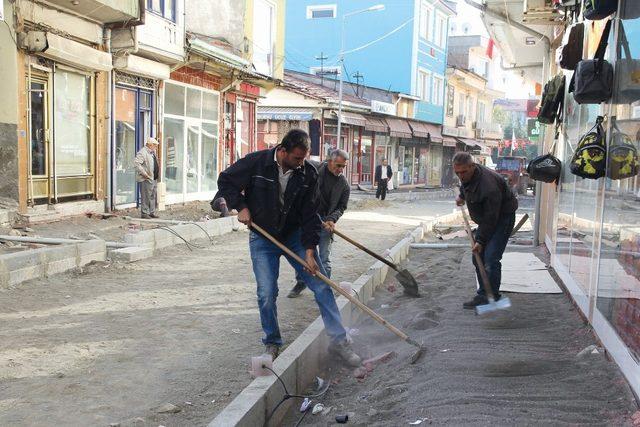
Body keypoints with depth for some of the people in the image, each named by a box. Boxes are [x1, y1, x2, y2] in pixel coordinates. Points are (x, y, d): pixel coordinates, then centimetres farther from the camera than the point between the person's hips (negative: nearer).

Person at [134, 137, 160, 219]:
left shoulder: (153, 152, 15)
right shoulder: (142, 152, -14)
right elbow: (136, 162, -24)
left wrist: (157, 174, 18)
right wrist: (144, 173, -23)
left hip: (154, 178, 9)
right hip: (146, 179, -9)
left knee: (153, 196, 13)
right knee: (146, 197, -5)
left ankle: (152, 212, 21)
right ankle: (144, 213, 2)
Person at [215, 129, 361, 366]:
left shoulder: (308, 173, -10)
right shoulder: (256, 162, -16)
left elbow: (310, 215, -8)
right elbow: (225, 181, -1)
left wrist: (309, 251, -14)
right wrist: (241, 207, -13)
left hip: (295, 236, 2)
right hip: (262, 238, -2)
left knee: (322, 285, -2)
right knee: (267, 293, -7)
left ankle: (338, 340, 8)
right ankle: (272, 344, 16)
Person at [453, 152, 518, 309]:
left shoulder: (488, 185, -35)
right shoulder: (468, 175, -7)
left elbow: (491, 218, -28)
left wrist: (481, 240, -22)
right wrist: (462, 196, 35)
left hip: (503, 218, -9)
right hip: (486, 219, 9)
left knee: (491, 259, -18)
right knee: (478, 258, 7)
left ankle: (493, 298, -8)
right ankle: (483, 295, 14)